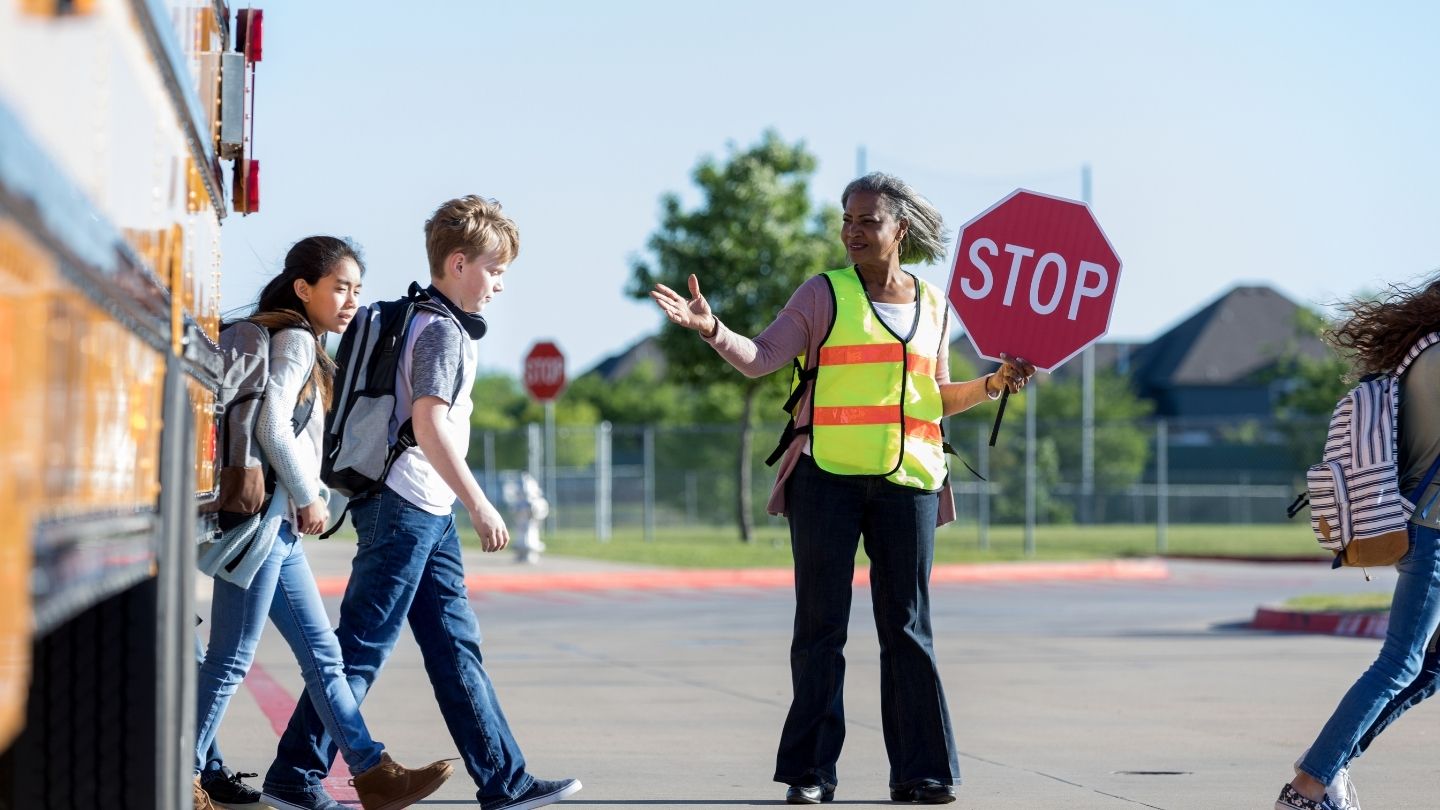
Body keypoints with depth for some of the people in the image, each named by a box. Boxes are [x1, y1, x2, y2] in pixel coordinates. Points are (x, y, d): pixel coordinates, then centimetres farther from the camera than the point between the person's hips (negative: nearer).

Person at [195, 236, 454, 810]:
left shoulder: (306, 345, 19)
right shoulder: (295, 339, -9)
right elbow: (272, 425, -20)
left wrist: (309, 497, 11)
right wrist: (308, 497, -11)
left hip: (281, 526, 10)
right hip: (263, 517, -10)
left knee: (322, 653, 9)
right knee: (232, 660, -6)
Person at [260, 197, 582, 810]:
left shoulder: (445, 326, 18)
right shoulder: (441, 330, -13)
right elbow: (429, 425, -23)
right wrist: (480, 505, -24)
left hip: (429, 513, 10)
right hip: (407, 506, -10)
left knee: (457, 648, 8)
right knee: (363, 647, -5)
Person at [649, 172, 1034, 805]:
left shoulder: (932, 304, 13)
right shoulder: (825, 295, 2)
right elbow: (760, 358, -7)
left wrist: (994, 384, 7)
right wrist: (713, 331, -23)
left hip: (906, 478, 2)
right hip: (827, 475, -2)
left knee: (907, 626, 3)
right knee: (821, 625, 0)